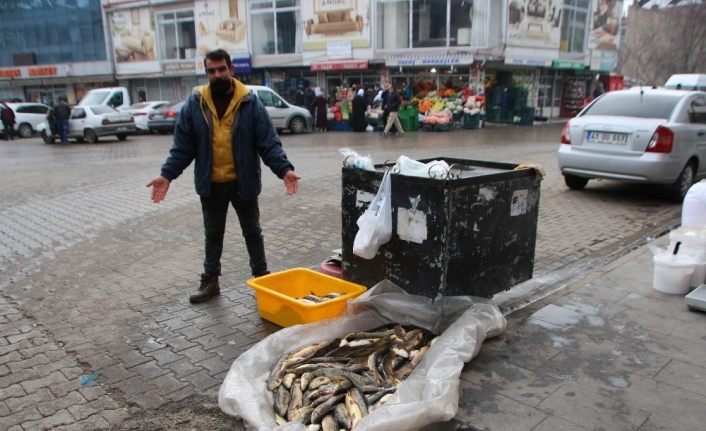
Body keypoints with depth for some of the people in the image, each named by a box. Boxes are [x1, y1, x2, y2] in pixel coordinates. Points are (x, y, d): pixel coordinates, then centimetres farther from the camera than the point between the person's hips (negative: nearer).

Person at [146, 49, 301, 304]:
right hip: (211, 184, 2)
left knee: (252, 231, 13)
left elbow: (268, 142, -11)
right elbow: (182, 147, -1)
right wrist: (167, 174, -12)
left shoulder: (250, 103, -7)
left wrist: (284, 169, -25)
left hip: (243, 182, -2)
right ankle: (210, 281, 28)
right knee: (213, 234, 15)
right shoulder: (194, 104, -2)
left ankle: (261, 277, 28)